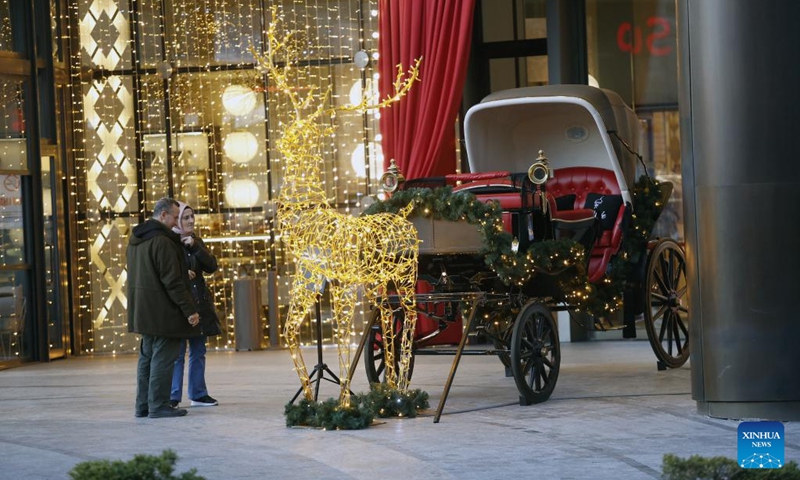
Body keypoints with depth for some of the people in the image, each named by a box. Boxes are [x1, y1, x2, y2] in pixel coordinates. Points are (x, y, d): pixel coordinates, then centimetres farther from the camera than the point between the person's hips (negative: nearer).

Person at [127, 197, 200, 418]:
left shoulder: (135, 240, 13)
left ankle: (143, 405, 18)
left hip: (144, 310, 10)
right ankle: (158, 405, -3)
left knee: (147, 357, 14)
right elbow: (173, 281, -21)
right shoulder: (162, 242, -18)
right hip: (163, 312, -10)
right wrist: (189, 309, -18)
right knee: (163, 358, -4)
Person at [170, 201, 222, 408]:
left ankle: (198, 394, 17)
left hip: (199, 303, 7)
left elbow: (212, 266, 1)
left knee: (198, 350, 10)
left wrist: (195, 246, -10)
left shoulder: (195, 241, 12)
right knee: (177, 352, -6)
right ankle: (172, 397, -1)